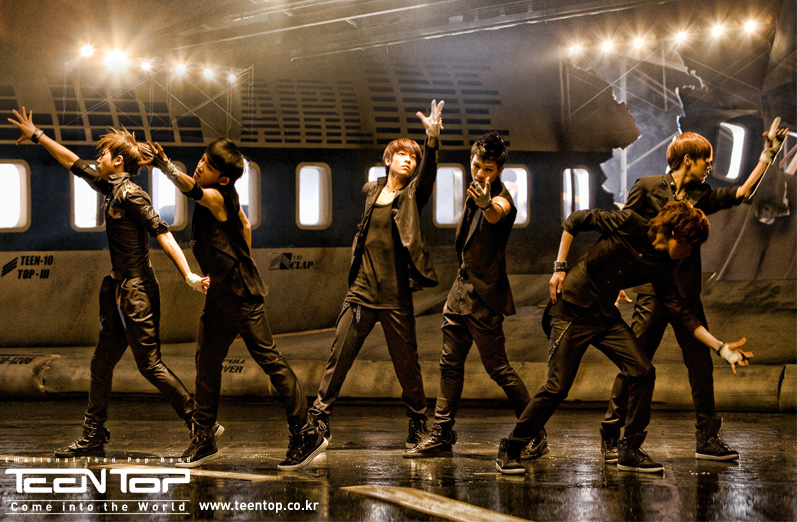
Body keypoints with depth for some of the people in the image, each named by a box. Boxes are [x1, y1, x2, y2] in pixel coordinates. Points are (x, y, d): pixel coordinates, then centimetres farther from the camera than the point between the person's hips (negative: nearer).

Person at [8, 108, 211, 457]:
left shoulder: (130, 194, -13)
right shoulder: (111, 189, 14)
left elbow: (162, 234, -21)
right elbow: (74, 163, 26)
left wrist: (188, 275, -29)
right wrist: (37, 136, 34)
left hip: (137, 292, -9)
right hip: (120, 292, 9)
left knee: (150, 365, -10)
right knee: (101, 363, 11)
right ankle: (94, 437, 18)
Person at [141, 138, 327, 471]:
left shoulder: (217, 197, -18)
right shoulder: (227, 198, 8)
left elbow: (191, 188, -40)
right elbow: (244, 224, 22)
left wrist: (163, 164, -56)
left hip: (242, 294, -10)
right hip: (220, 294, 10)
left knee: (269, 359, -5)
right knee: (207, 361, 11)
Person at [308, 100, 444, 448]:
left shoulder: (413, 195, 0)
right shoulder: (371, 191, 11)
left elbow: (428, 174, -21)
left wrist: (432, 139, -36)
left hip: (396, 296, -3)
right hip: (361, 291, 3)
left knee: (407, 363, 3)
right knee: (339, 356, 1)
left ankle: (418, 423, 17)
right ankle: (319, 415, 10)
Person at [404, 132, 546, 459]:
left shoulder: (501, 198, -17)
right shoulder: (475, 193, 10)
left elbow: (497, 214, -45)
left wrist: (487, 205, -65)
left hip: (484, 296, -9)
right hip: (461, 289, 9)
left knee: (498, 368, -6)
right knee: (450, 364, 10)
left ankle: (536, 436, 4)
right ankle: (441, 436, 17)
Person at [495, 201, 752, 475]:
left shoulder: (661, 268, 1)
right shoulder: (630, 224, -15)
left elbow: (680, 313, 1)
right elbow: (575, 220, -7)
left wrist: (721, 347, -5)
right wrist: (560, 267, -10)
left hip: (606, 317, 6)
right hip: (572, 311, -6)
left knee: (642, 371, -8)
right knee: (557, 387, -9)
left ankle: (630, 451, 4)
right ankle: (510, 449, 7)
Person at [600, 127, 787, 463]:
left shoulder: (701, 196, 13)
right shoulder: (647, 188, -1)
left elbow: (742, 193, 11)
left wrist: (767, 156, 8)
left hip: (687, 296, 5)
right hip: (653, 292, -5)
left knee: (701, 364, 5)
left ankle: (706, 438, 14)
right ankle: (610, 437, 3)